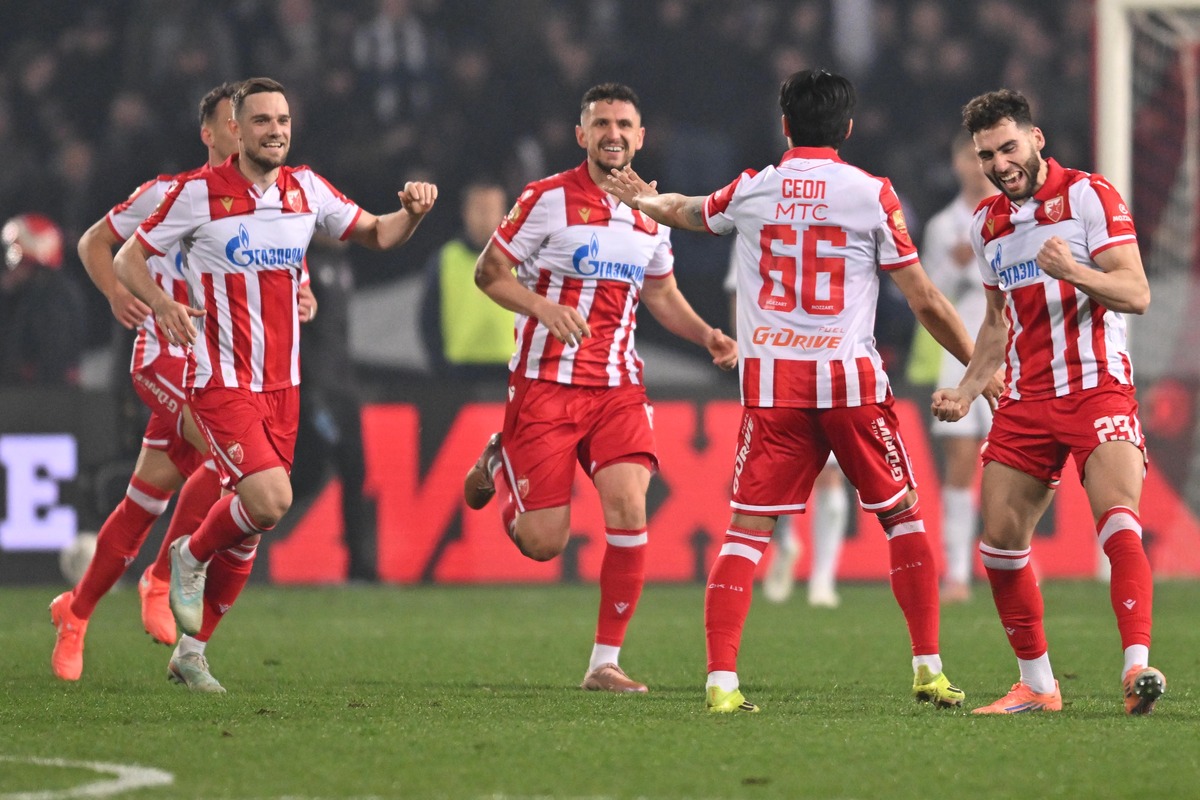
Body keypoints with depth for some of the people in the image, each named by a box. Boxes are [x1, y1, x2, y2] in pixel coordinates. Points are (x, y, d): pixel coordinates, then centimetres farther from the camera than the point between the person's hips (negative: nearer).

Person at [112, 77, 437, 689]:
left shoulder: (305, 189, 6)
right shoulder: (199, 192, -7)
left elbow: (376, 234, 15)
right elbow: (127, 259, 0)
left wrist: (412, 213, -7)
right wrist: (161, 302, -20)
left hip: (282, 385, 5)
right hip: (222, 380, -5)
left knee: (247, 533, 8)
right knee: (270, 500, -21)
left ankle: (189, 651, 24)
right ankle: (191, 558, 9)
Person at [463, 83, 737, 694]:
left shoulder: (652, 212, 10)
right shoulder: (549, 199, -6)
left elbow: (661, 294, 23)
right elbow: (489, 271, -2)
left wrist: (708, 336, 5)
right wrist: (543, 307, -20)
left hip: (618, 386, 4)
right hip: (545, 384, -4)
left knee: (628, 512, -16)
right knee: (543, 542, -5)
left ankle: (605, 662, -5)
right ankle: (498, 463, 30)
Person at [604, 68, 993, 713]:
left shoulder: (751, 192, 7)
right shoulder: (872, 194, -1)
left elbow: (687, 212, 30)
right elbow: (924, 301, 1)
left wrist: (646, 201, 53)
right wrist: (979, 365, 13)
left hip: (769, 382, 1)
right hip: (851, 379, -1)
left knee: (747, 530, 1)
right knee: (902, 515, 13)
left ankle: (721, 679, -11)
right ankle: (928, 669, 12)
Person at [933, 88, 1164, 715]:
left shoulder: (1087, 195, -5)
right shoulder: (986, 223, 14)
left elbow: (1136, 293, -13)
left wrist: (1073, 270, -31)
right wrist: (965, 392, 13)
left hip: (1096, 388, -6)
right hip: (1024, 400, 6)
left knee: (1119, 525, -24)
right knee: (1000, 542, 0)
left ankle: (1137, 667, -32)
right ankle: (1036, 684, 11)